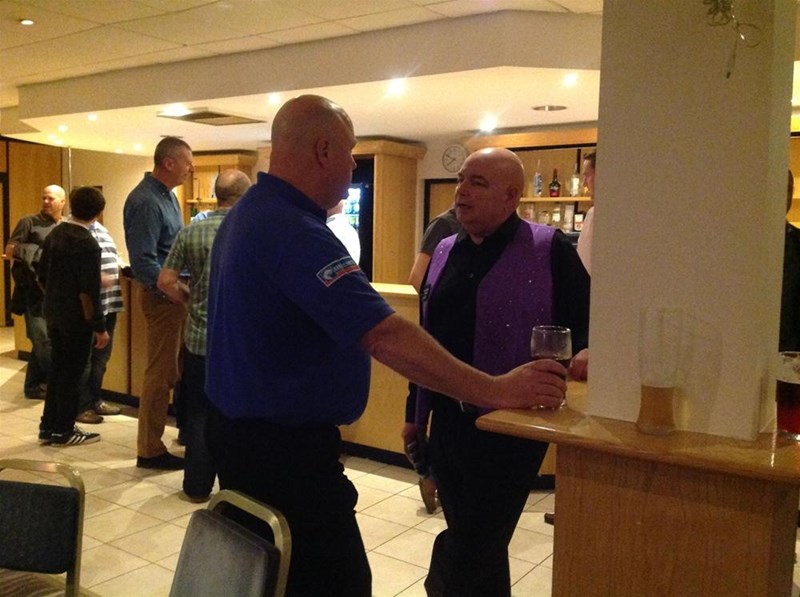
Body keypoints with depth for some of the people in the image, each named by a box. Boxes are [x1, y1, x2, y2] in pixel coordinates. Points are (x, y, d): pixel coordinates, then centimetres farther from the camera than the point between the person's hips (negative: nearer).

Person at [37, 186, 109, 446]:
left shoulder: (54, 234, 6)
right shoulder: (87, 244, -18)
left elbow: (42, 276, 14)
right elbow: (89, 292, -21)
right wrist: (99, 327, -16)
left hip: (53, 314, 8)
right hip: (75, 318, -8)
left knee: (57, 368, 17)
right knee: (71, 373, 2)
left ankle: (48, 427, 24)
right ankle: (63, 431, 11)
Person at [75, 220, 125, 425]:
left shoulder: (101, 228, 18)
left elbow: (114, 256, 25)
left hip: (109, 302, 9)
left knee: (101, 356, 17)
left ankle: (95, 400, 30)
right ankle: (80, 406, 13)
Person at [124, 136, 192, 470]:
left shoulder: (167, 195, 13)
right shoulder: (145, 201, -18)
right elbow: (144, 261, -23)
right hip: (162, 296, -10)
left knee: (175, 369, 17)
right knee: (160, 373, -1)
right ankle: (150, 451, 9)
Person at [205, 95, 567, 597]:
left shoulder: (250, 213, 8)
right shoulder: (294, 232, -26)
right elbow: (386, 335, -32)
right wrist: (496, 391, -28)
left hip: (239, 426, 11)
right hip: (284, 447, -11)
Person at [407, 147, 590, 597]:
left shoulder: (549, 249, -6)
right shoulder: (445, 252, 11)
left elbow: (588, 320, -4)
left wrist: (586, 352, -26)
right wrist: (416, 412, 17)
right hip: (448, 421, 6)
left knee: (464, 550, -1)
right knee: (480, 547, 18)